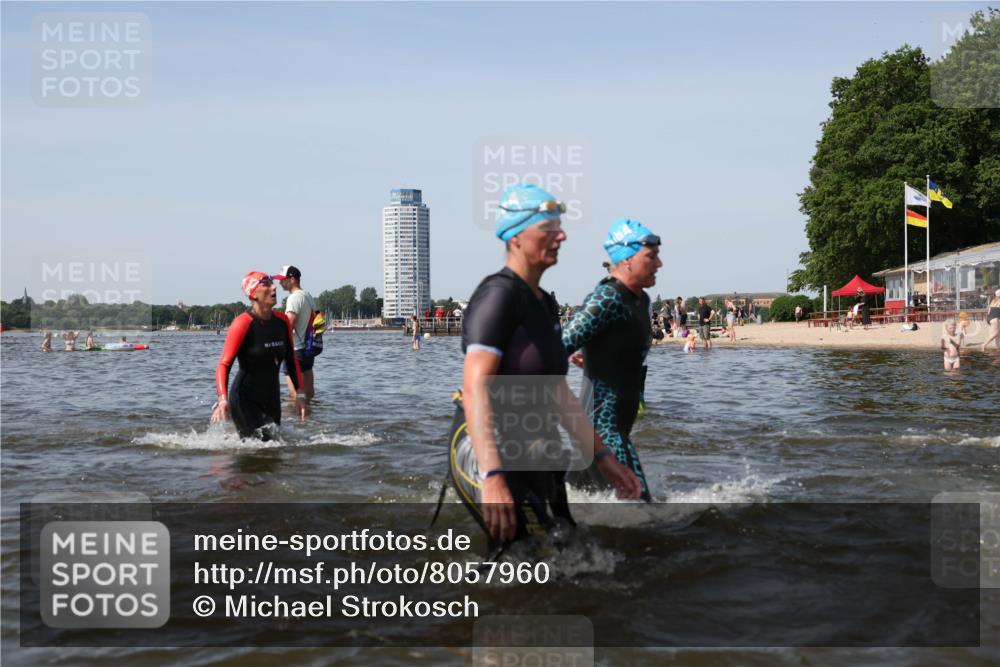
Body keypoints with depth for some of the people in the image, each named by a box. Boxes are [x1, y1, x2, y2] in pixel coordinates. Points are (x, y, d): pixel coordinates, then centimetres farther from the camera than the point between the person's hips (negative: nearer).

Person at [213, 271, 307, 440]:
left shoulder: (282, 320, 2)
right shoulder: (243, 323, -16)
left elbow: (291, 360, 12)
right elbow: (224, 365, -21)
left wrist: (300, 394, 7)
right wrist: (223, 399, -35)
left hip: (272, 398, 6)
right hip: (245, 399, -6)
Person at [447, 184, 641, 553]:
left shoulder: (545, 304, 17)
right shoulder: (499, 295, -13)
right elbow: (475, 388, -24)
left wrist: (602, 457, 19)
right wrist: (492, 479, -34)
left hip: (533, 454, 10)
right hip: (489, 451, -10)